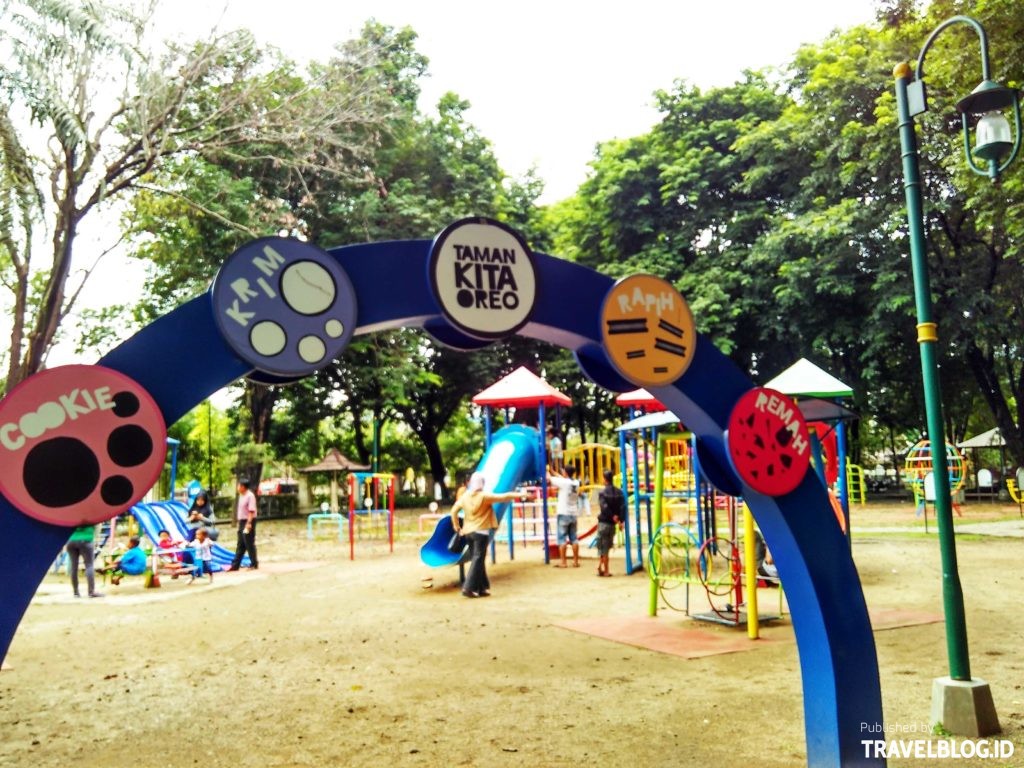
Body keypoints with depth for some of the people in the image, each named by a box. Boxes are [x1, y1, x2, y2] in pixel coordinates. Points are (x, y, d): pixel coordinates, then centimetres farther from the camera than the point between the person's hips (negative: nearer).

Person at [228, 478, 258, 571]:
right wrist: (239, 522, 18)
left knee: (249, 544, -3)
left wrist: (249, 523, -25)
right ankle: (235, 565, 15)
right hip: (242, 521, 9)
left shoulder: (250, 496, -15)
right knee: (240, 545, 12)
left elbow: (251, 511, -20)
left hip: (248, 521, -9)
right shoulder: (241, 496, 14)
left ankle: (254, 564, 7)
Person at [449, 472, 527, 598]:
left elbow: (454, 511, 5)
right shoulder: (485, 496, -12)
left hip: (468, 531, 6)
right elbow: (503, 497, -7)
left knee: (476, 559, 13)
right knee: (478, 560, -4)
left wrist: (457, 526, 16)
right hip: (481, 532, -6)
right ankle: (468, 588, -10)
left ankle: (481, 588, 16)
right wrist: (520, 494, 3)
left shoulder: (464, 496, 3)